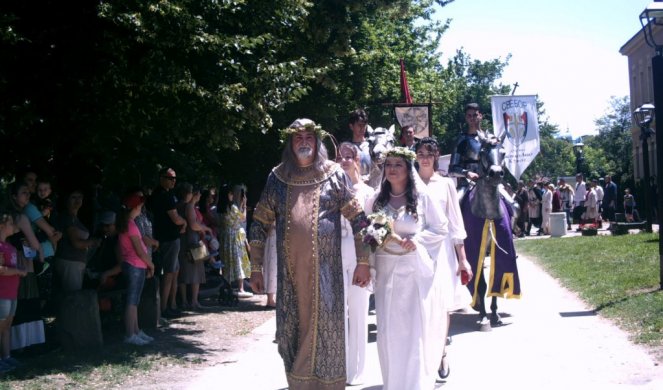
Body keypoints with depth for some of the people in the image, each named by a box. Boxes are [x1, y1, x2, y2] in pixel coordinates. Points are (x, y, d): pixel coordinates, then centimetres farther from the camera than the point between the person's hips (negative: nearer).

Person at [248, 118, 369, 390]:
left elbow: (358, 219, 3)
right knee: (290, 332, 7)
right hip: (289, 270, 2)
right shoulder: (277, 177, 7)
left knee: (326, 330, 1)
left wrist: (363, 262, -2)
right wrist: (256, 268, 6)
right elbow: (260, 224, 10)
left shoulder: (334, 175, 2)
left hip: (325, 269, -2)